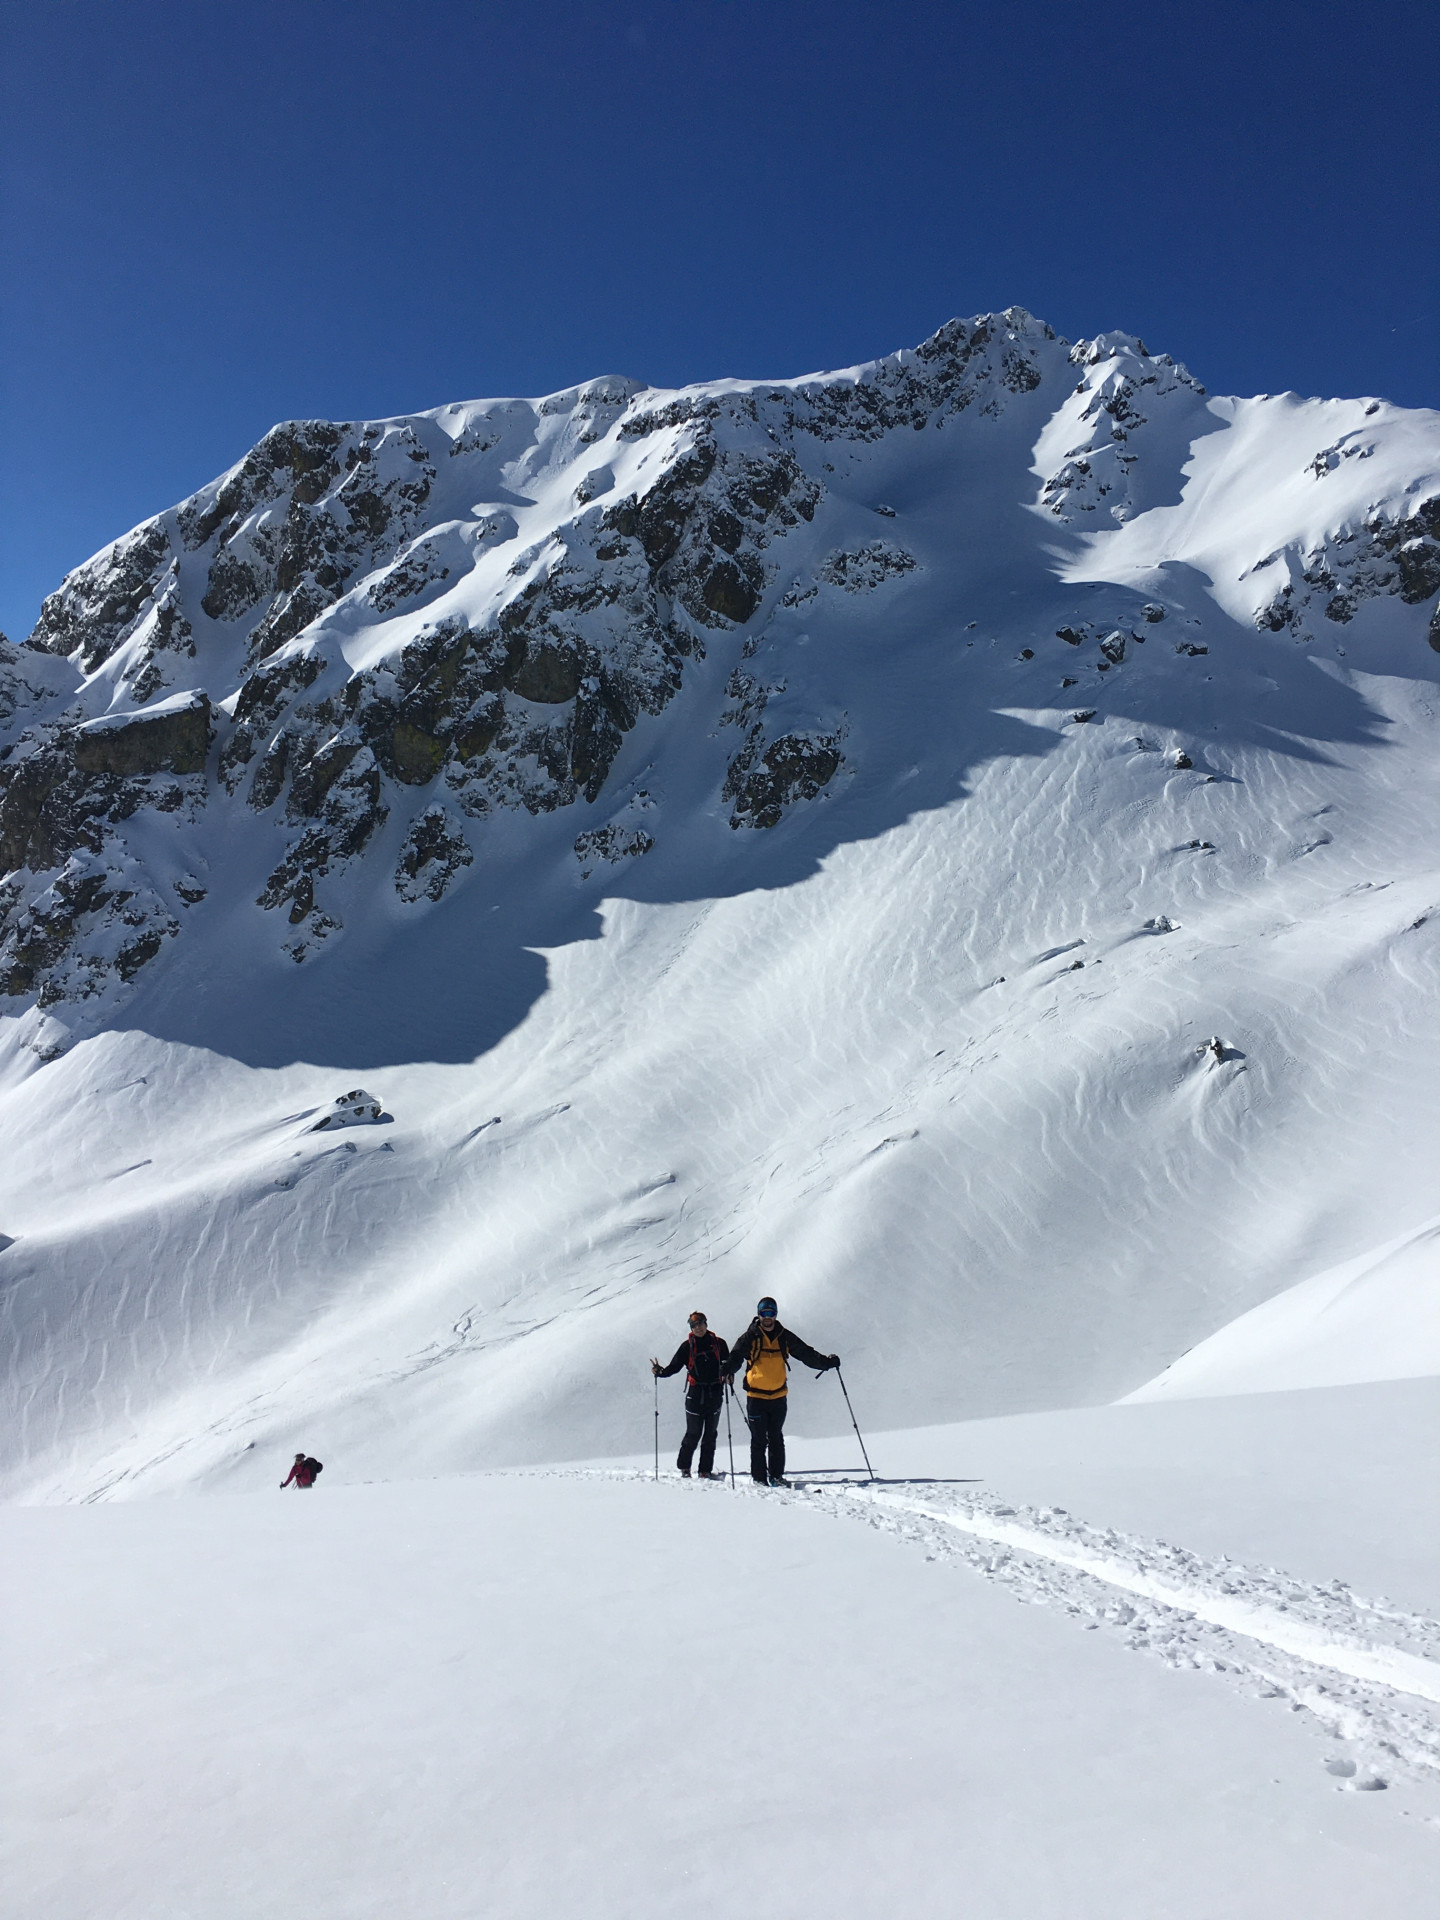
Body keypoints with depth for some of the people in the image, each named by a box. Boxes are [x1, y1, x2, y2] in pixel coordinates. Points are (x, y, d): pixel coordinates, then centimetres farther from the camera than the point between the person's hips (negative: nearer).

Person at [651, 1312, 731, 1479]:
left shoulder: (718, 1343, 5)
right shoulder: (687, 1346, 1)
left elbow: (728, 1365, 13)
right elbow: (674, 1367, -1)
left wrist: (727, 1374, -7)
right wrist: (660, 1372, -18)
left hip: (715, 1394, 2)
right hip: (695, 1394, -2)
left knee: (710, 1434, 5)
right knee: (693, 1434, -3)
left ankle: (706, 1470, 12)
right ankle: (684, 1467, 12)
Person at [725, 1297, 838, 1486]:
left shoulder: (785, 1337, 5)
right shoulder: (750, 1337, -5)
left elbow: (806, 1353, 10)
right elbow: (736, 1355, -17)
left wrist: (827, 1362, 0)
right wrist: (729, 1370, -37)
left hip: (778, 1396, 3)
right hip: (756, 1396, -3)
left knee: (776, 1439, 12)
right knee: (759, 1440, -1)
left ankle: (776, 1476, 21)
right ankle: (759, 1478, 7)